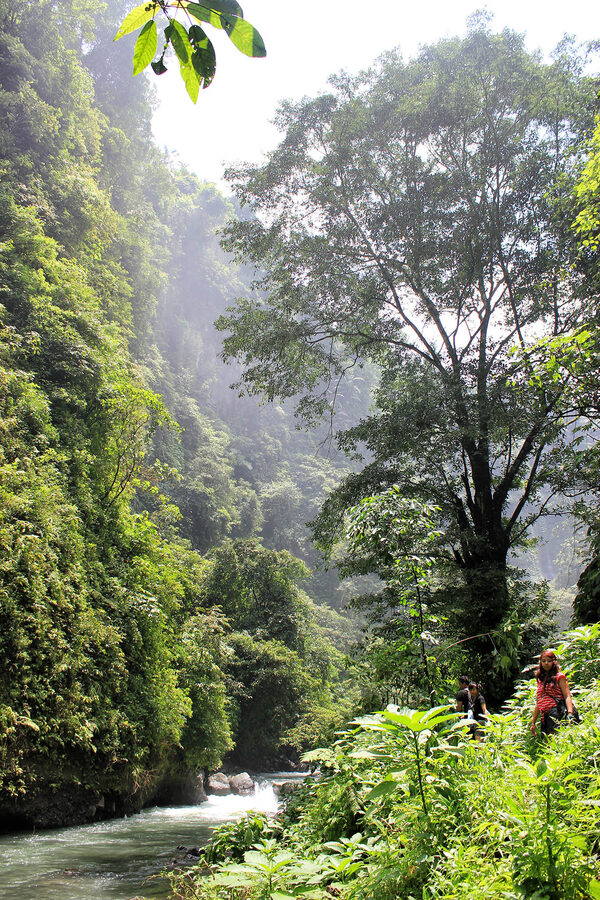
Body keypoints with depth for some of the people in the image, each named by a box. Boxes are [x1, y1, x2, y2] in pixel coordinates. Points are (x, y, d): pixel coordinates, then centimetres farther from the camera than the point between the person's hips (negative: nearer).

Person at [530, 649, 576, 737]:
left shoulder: (559, 677, 7)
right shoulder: (540, 680, 23)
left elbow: (567, 697, -4)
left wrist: (570, 714, -20)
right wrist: (533, 723, 23)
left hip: (558, 712, -6)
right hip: (545, 717, 6)